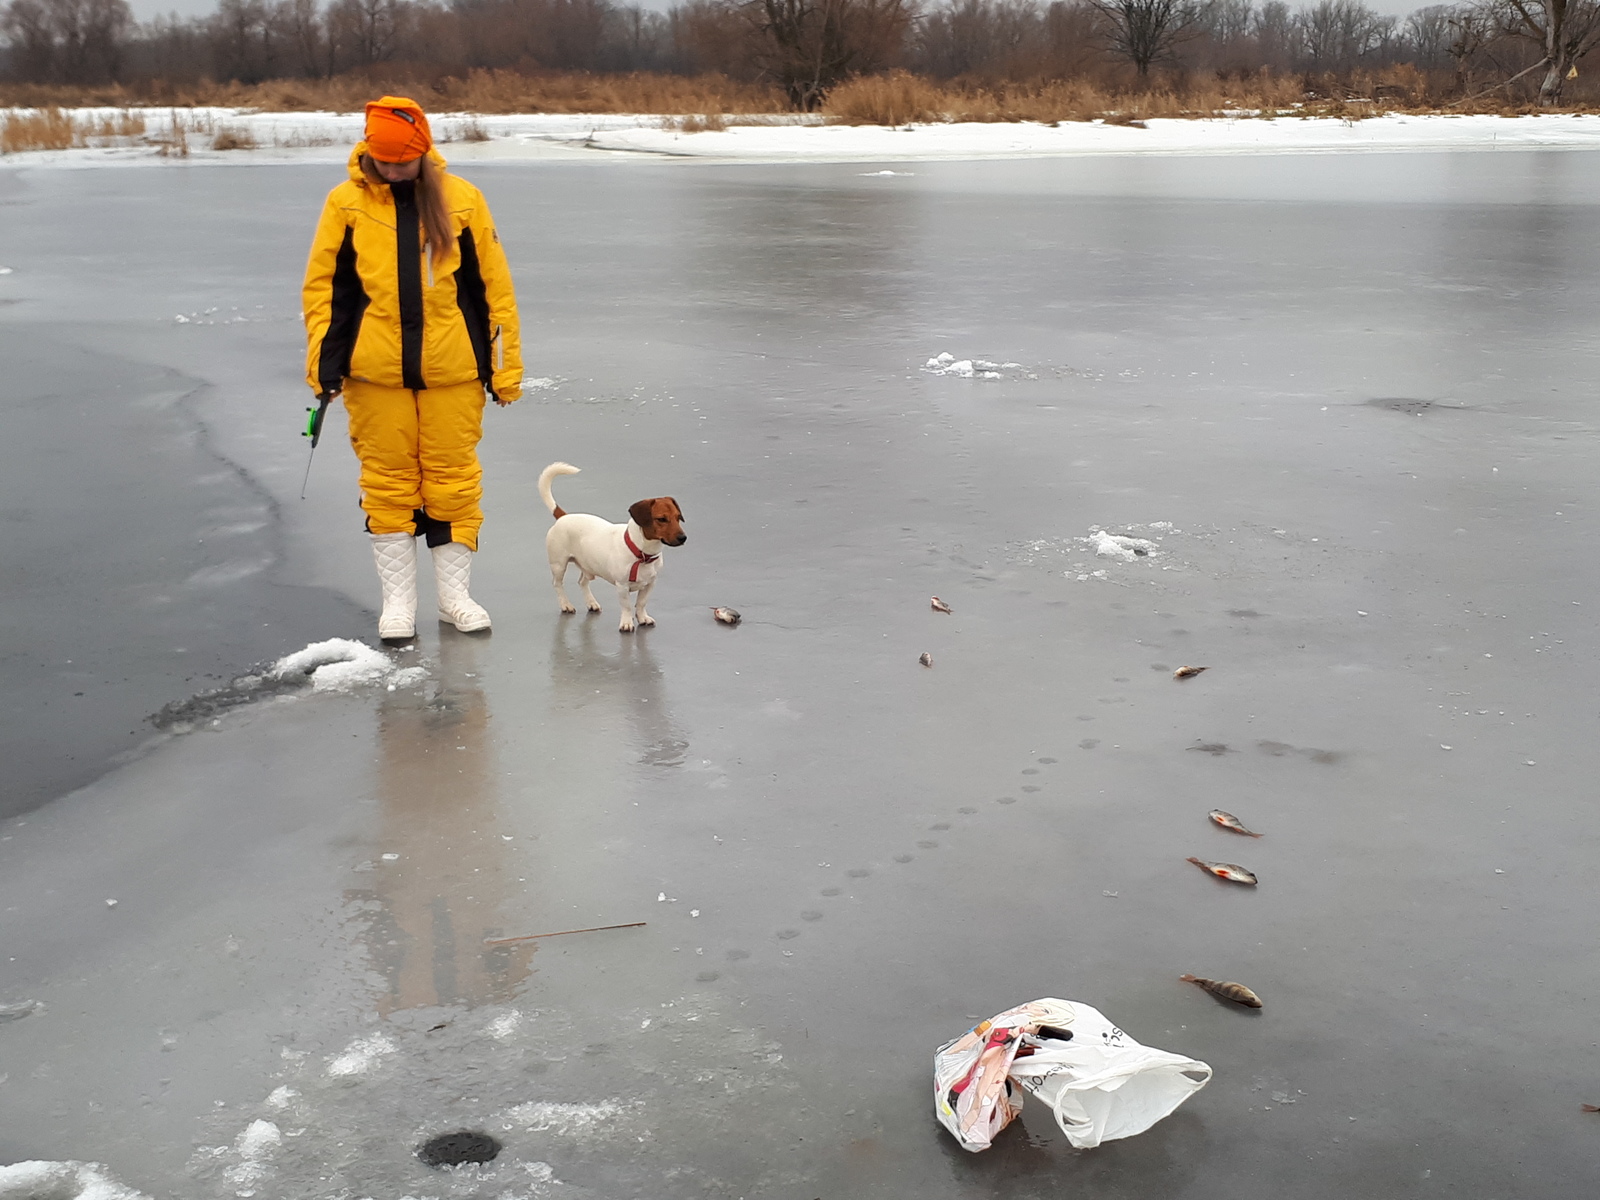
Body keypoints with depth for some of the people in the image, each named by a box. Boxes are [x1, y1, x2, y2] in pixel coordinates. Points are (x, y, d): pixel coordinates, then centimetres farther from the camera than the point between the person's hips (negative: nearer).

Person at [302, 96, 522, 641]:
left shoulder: (461, 199, 2)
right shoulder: (346, 203, 3)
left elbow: (492, 285, 4)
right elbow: (325, 286, 7)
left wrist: (504, 367, 2)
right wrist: (324, 362, 0)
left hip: (452, 370, 0)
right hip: (375, 372, 0)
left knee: (453, 478, 5)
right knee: (387, 481, 5)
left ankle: (454, 592, 18)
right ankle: (398, 599, 16)